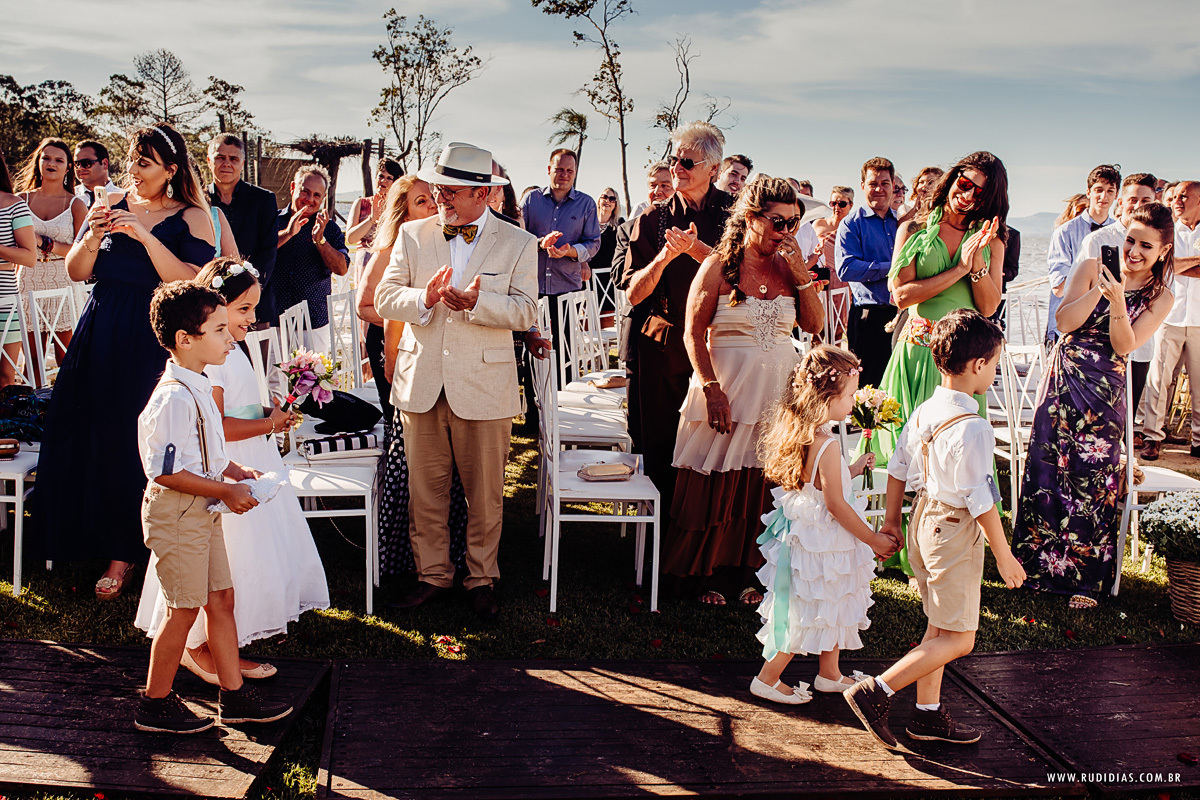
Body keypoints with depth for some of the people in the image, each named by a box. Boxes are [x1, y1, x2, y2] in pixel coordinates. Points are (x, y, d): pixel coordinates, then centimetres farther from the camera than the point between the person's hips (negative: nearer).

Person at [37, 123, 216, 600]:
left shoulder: (191, 217, -1)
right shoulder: (112, 205, 11)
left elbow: (192, 283, -15)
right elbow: (76, 272, 10)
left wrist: (145, 236, -19)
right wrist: (92, 237, -9)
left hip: (152, 344, -5)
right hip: (99, 337, 5)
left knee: (135, 442, -4)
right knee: (89, 435, 6)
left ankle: (124, 552, 13)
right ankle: (113, 544, 23)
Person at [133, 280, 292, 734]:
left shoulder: (197, 387, 9)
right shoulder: (174, 397, -23)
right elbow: (165, 471, -25)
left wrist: (235, 471, 9)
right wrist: (225, 490, -20)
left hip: (201, 511, 10)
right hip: (176, 514, -10)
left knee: (221, 598, 14)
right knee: (183, 610, 2)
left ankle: (233, 696, 24)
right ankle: (155, 705, 19)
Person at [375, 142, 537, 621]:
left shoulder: (518, 244, 1)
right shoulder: (413, 236, 7)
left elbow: (525, 312, -7)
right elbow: (385, 298, 1)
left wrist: (476, 302, -25)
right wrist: (425, 298, -20)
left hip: (485, 387, -2)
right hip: (421, 384, 2)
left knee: (485, 493, 7)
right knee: (425, 490, 9)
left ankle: (481, 578, 24)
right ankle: (432, 573, 26)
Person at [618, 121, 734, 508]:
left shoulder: (734, 213, 3)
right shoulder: (652, 220, 6)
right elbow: (633, 292, 0)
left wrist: (695, 248, -19)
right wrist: (664, 257, -17)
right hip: (661, 345, 1)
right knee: (658, 447, 4)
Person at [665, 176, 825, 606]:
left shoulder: (788, 266, 7)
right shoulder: (718, 266, -6)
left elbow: (815, 324, 1)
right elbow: (693, 334, -7)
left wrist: (802, 273, -8)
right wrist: (712, 389, -15)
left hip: (778, 389, 4)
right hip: (727, 386, -4)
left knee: (761, 488, 8)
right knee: (715, 488, 4)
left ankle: (744, 573, 23)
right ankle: (708, 575, 20)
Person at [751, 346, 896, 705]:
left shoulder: (797, 433, 1)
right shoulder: (826, 445, -26)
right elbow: (836, 505, -22)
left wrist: (851, 470, 17)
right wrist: (873, 540, -11)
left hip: (802, 534, 9)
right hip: (821, 544, -9)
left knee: (832, 611, 23)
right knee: (808, 615, 6)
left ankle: (830, 674, 37)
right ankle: (767, 680, 16)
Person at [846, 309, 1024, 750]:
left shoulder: (923, 412, 2)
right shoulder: (972, 429, -23)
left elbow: (897, 469, 10)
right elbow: (981, 502, -20)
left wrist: (891, 519, 23)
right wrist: (1004, 556, -9)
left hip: (924, 520, 9)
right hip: (956, 532, -9)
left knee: (939, 626, 19)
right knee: (958, 639, 2)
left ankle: (928, 713, 27)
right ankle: (875, 693, -3)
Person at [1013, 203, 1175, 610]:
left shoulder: (1160, 297, 1)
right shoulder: (1091, 269, 1)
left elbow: (1125, 345, -11)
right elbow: (1064, 322, -8)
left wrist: (1117, 300, -25)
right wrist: (1099, 288, -18)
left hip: (1105, 393, 0)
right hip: (1064, 379, 1)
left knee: (1092, 477, -1)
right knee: (1047, 465, 1)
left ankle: (1085, 578, 11)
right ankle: (1037, 561, 18)